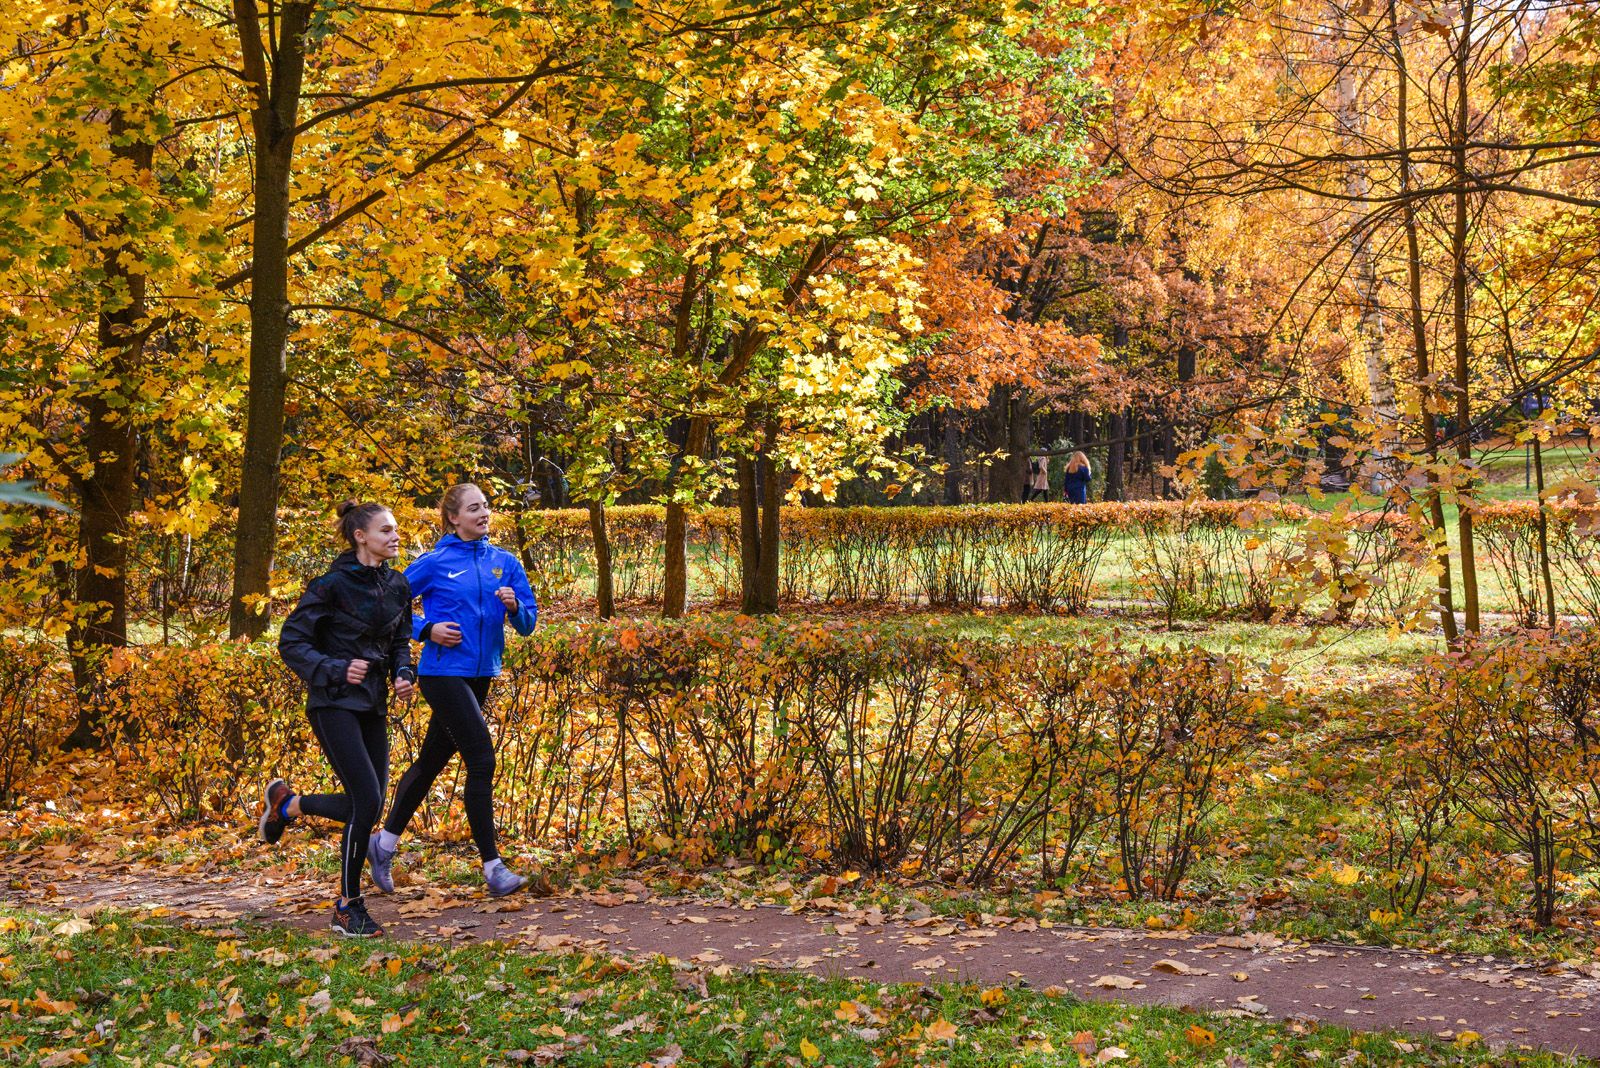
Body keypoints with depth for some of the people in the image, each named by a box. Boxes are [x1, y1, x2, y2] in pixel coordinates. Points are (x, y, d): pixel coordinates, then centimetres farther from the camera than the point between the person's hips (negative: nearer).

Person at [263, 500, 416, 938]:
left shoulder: (397, 585, 8)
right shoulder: (333, 584, -12)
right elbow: (291, 642, -10)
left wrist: (404, 674, 0)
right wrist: (336, 670, -21)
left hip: (373, 705, 7)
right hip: (334, 704, -7)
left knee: (366, 805, 7)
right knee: (367, 801, -13)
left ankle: (287, 803, 34)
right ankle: (348, 907, 2)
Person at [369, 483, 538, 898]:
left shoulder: (505, 562, 7)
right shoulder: (435, 563, -5)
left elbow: (528, 623, 7)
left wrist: (514, 606, -14)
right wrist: (427, 630, -12)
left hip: (481, 674, 6)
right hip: (443, 673, -6)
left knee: (432, 761, 16)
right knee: (482, 759, -13)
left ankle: (385, 843, 33)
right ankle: (493, 867, -7)